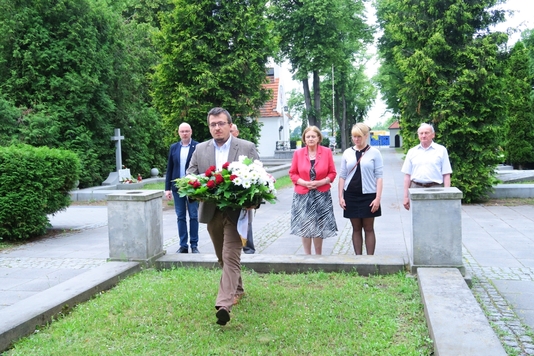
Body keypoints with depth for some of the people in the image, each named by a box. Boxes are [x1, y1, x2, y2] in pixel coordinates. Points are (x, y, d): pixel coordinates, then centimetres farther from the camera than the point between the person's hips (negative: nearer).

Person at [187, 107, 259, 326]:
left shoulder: (247, 148, -2)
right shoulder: (200, 149, 7)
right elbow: (190, 176, 8)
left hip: (236, 211, -4)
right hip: (211, 212, 5)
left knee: (231, 257, -13)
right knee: (223, 257, 18)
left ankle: (224, 304, -18)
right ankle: (236, 289, 39)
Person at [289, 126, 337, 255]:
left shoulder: (327, 152, 0)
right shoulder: (298, 153, 0)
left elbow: (332, 173, 3)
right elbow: (292, 173, 4)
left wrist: (321, 182, -14)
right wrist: (305, 183, -12)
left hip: (321, 195, 0)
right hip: (302, 195, 0)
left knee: (319, 227, 5)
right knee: (304, 226, 2)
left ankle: (318, 255, 17)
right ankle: (307, 255, 14)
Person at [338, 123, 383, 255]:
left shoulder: (374, 153, -2)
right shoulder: (347, 153, 6)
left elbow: (379, 176, -4)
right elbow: (342, 176, 8)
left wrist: (378, 198, -10)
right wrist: (341, 196, 2)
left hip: (368, 195, -2)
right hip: (351, 196, 3)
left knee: (369, 229, 4)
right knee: (356, 229, 9)